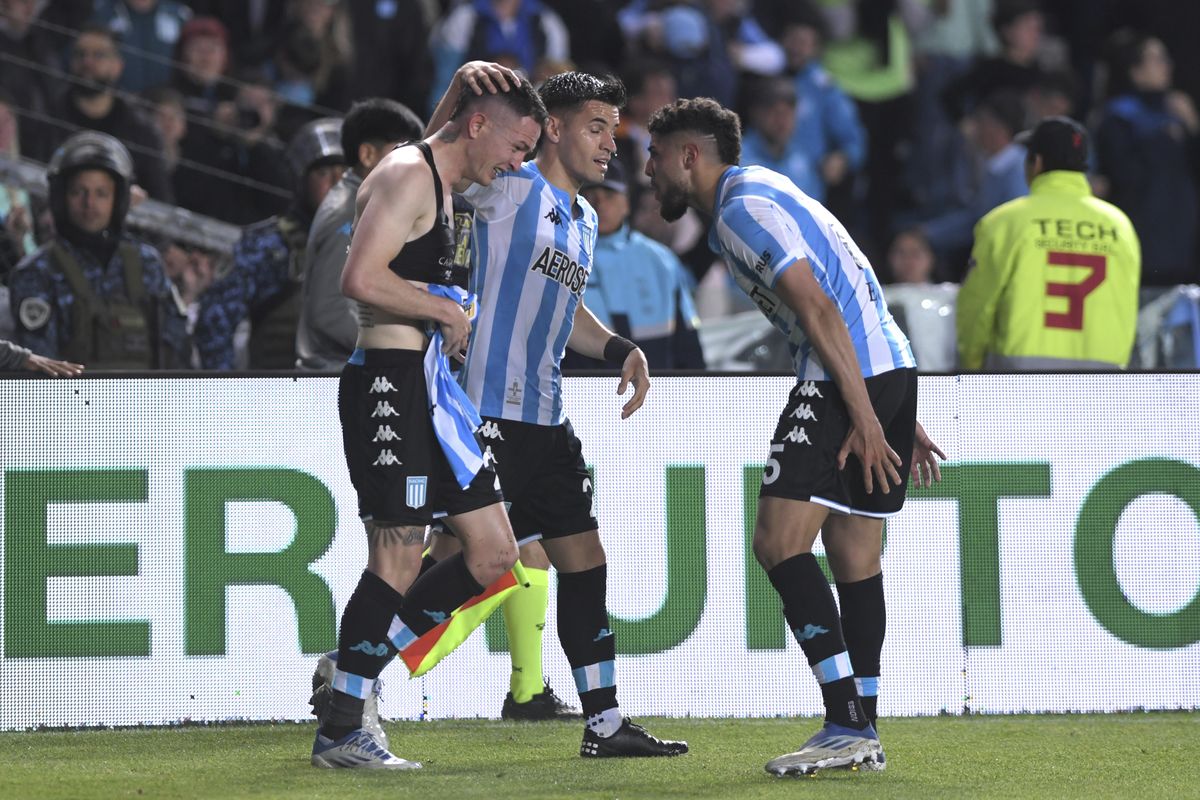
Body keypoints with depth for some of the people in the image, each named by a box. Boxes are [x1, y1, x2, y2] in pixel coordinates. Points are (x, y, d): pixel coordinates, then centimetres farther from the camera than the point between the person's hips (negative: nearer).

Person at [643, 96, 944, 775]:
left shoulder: (742, 207, -9)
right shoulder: (763, 195, 24)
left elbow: (819, 311, -19)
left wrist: (863, 416, -22)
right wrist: (900, 418, 25)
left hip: (848, 380, -10)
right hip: (888, 370, 10)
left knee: (780, 542, -12)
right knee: (855, 557, 10)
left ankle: (847, 725, -18)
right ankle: (861, 733, 10)